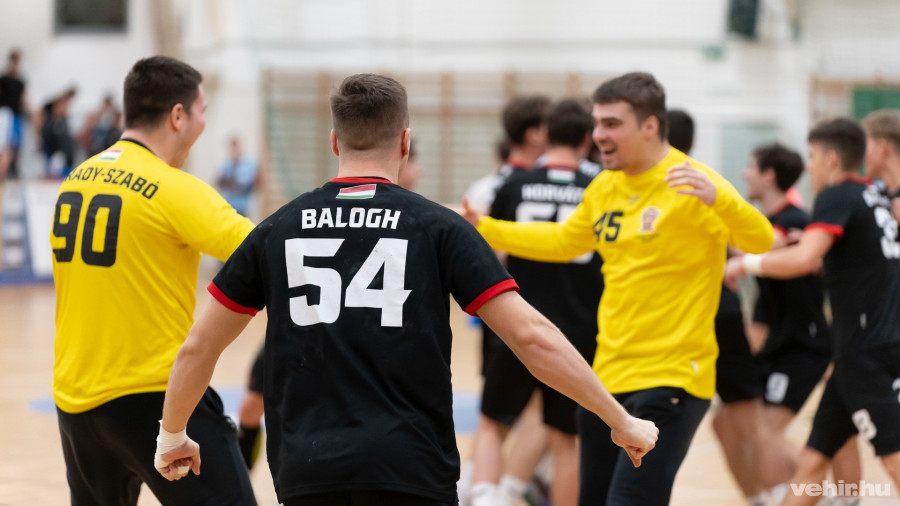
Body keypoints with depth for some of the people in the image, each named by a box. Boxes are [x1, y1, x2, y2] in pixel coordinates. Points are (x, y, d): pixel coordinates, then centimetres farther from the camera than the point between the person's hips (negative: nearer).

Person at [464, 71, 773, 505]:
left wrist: (718, 200, -43)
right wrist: (484, 230, 21)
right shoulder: (604, 188, 9)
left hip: (670, 380, -8)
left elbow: (761, 240, -24)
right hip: (609, 374, 8)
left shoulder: (688, 186, -13)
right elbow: (563, 242, 27)